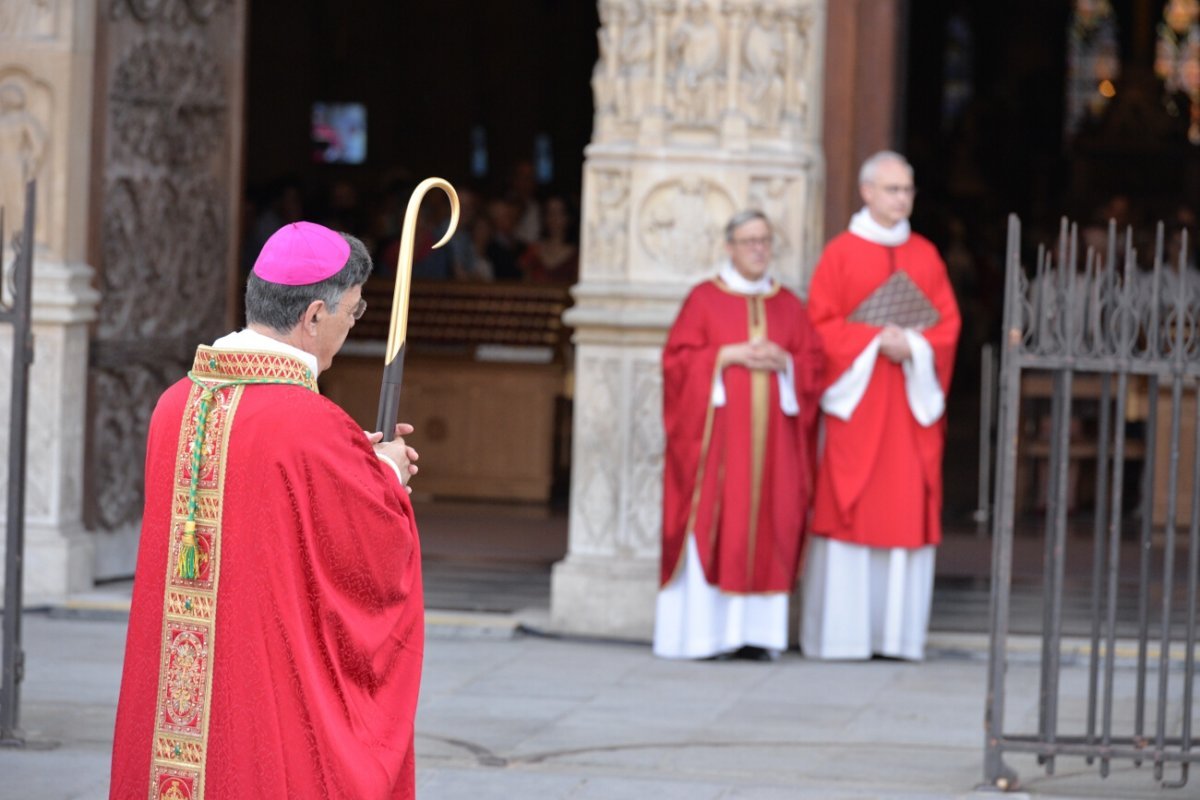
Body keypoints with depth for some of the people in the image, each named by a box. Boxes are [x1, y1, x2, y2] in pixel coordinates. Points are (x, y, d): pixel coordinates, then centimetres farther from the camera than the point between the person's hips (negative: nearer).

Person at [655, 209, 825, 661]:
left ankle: (755, 631, 2)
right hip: (718, 430, -3)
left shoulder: (788, 305, 13)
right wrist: (729, 356, -13)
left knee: (766, 524, -1)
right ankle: (705, 632, -5)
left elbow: (815, 363, 11)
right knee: (712, 521, -7)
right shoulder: (704, 299, 4)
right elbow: (678, 359, -3)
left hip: (772, 433, 3)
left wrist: (784, 361, -9)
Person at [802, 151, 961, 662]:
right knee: (847, 508, -5)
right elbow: (822, 324, -4)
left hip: (912, 403, 3)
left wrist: (912, 345, -12)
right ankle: (841, 633, -3)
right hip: (855, 400, -3)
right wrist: (874, 340, -16)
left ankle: (898, 633, 3)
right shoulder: (841, 253, 2)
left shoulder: (925, 255, 12)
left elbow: (947, 323, 7)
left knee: (908, 512, 0)